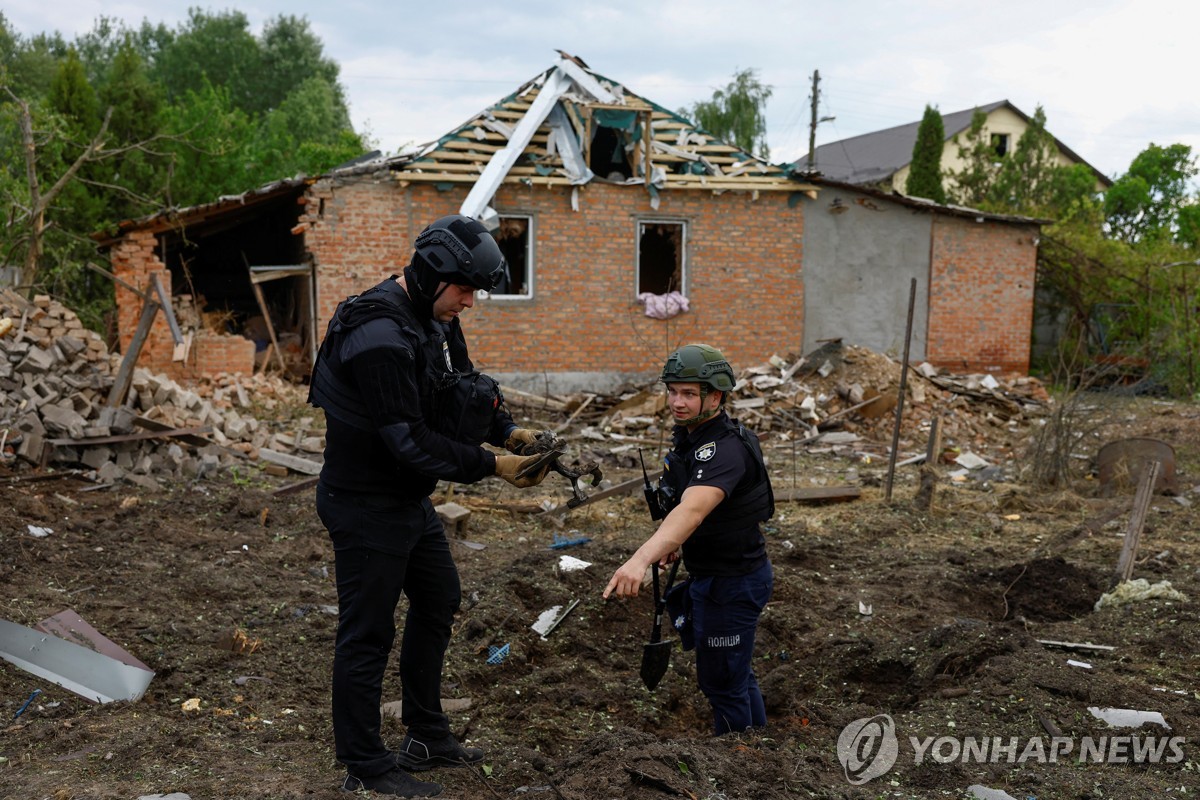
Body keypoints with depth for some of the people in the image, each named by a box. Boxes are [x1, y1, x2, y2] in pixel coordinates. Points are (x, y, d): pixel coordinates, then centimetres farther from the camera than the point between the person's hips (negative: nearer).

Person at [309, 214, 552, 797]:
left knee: (438, 602, 21)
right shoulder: (380, 338, -27)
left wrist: (510, 432, -3)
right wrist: (491, 466, -22)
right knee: (368, 633, 1)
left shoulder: (431, 319, 4)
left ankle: (426, 737, 37)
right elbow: (410, 441, -28)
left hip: (410, 498, 11)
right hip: (367, 504, -11)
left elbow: (465, 391, 13)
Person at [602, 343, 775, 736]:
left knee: (722, 681, 4)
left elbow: (692, 510, -46)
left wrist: (640, 559, -59)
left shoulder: (725, 449, -29)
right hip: (710, 573, 10)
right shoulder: (690, 435, 3)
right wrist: (676, 541, 7)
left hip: (730, 582, -10)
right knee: (736, 672, 24)